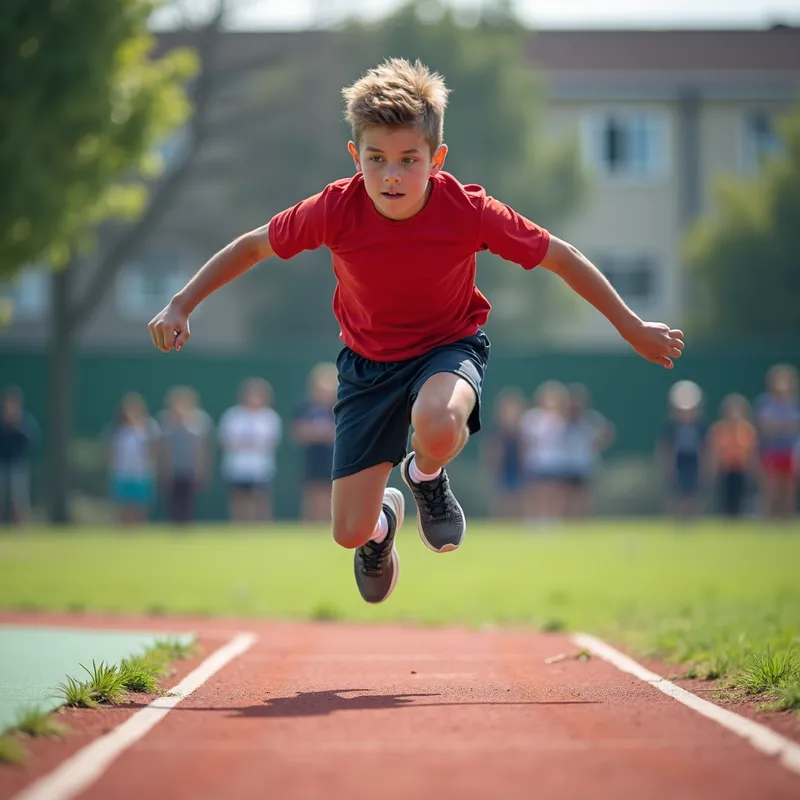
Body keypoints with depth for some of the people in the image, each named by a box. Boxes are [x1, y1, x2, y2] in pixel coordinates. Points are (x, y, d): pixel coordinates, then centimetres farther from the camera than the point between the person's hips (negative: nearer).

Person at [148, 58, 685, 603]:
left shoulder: (469, 211, -24)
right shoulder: (335, 210, -23)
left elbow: (562, 258, -11)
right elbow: (253, 246, -6)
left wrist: (634, 329, -5)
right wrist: (182, 306, -11)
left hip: (450, 346, -2)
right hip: (368, 362, 2)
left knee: (437, 424, -41)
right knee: (350, 533, -3)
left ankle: (426, 476, 0)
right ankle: (383, 520, 40)